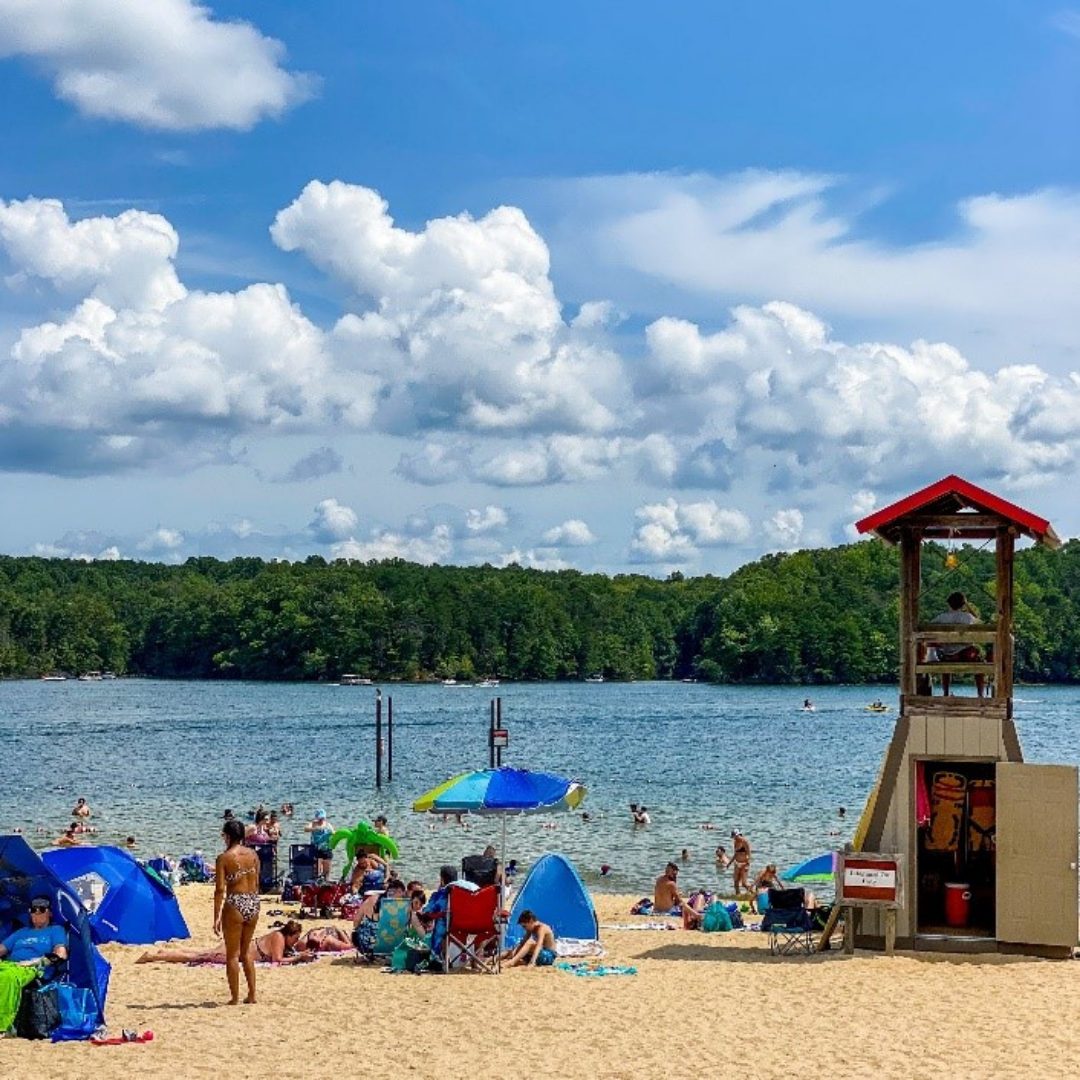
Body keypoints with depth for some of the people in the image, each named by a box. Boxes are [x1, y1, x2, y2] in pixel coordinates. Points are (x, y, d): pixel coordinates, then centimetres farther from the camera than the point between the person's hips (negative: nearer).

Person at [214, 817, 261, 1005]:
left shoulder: (224, 858, -10)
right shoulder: (253, 854, 4)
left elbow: (220, 889, -12)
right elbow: (256, 883, 10)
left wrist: (217, 917, -10)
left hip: (235, 904, -5)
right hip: (253, 903, 5)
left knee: (232, 954, 7)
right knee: (246, 951, 20)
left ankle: (235, 998, 9)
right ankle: (251, 995, 19)